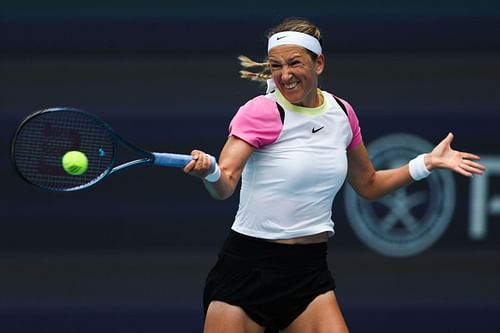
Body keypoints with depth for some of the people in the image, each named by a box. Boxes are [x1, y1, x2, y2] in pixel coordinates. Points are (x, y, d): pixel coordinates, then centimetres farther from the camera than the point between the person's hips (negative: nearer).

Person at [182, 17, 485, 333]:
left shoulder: (341, 113, 6)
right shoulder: (261, 112, -12)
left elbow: (368, 185, 21)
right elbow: (225, 185, -24)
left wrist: (427, 163, 11)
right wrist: (209, 172, -46)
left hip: (309, 270, 4)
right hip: (249, 268, -4)